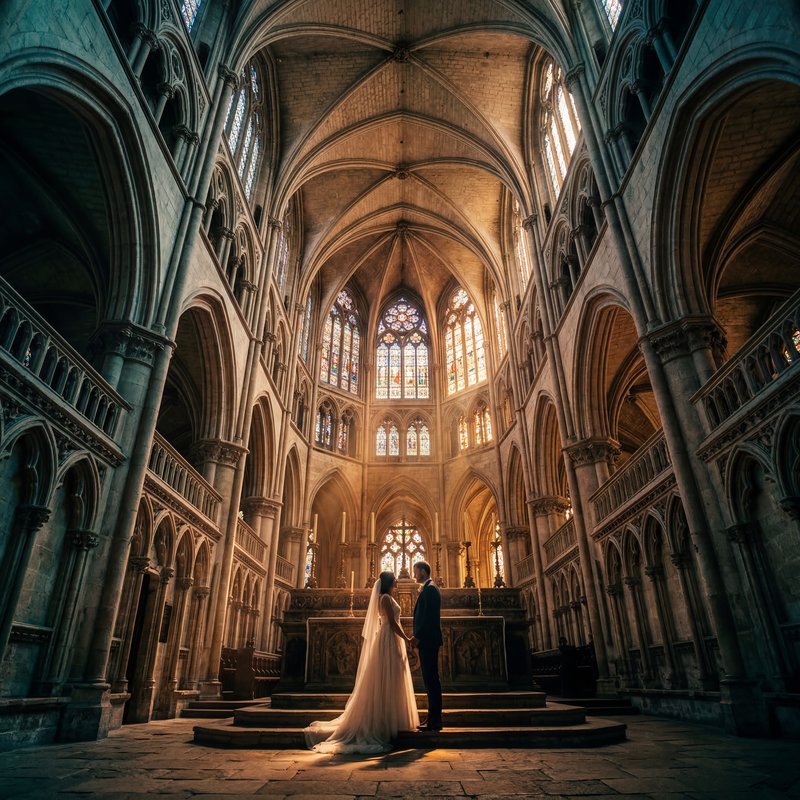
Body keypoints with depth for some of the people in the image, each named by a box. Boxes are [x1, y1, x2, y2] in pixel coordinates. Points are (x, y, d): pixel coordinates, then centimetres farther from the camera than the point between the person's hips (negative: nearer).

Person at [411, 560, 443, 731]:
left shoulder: (430, 589, -13)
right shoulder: (429, 588, 18)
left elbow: (428, 616, -21)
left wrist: (417, 637, -19)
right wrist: (418, 637, 16)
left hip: (428, 640, -10)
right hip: (427, 641, 10)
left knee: (431, 680, -5)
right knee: (431, 679, 12)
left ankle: (434, 721, 0)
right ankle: (434, 719, 18)